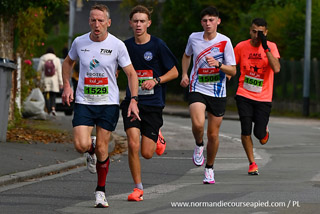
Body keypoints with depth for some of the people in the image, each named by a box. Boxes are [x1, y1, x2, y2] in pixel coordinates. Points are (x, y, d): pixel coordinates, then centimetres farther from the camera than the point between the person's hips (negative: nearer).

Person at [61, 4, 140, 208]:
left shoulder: (117, 45, -8)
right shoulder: (79, 42, -1)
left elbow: (131, 73, -2)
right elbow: (68, 62, 19)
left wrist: (133, 101, -12)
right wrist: (67, 86, 4)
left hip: (109, 103, -1)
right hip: (84, 102, 1)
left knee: (102, 150, 0)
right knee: (81, 145, -16)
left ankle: (101, 191, 19)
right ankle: (92, 150, 24)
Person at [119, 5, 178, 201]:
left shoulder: (158, 45, -6)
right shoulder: (127, 46, 4)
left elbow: (174, 72, 0)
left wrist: (156, 80, -15)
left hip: (153, 104, -2)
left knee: (147, 153, 0)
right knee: (133, 145, -15)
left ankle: (158, 137, 36)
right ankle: (138, 188, -1)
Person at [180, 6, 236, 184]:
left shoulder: (225, 42, -7)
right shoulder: (194, 38, 1)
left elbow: (233, 71, -6)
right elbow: (187, 55, 24)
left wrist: (218, 65, -24)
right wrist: (184, 74, 10)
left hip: (218, 93, 0)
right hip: (197, 89, 0)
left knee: (213, 134, 6)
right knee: (198, 124, -26)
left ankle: (209, 168, 27)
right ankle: (199, 145, 7)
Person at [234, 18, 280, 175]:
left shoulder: (271, 47, -4)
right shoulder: (241, 47, 1)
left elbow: (276, 69, -19)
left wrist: (266, 48, -24)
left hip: (263, 97, -1)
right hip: (244, 96, 1)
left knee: (260, 135, -6)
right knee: (246, 131, -11)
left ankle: (264, 130, 32)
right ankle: (252, 163, 7)